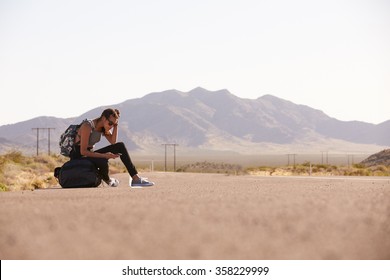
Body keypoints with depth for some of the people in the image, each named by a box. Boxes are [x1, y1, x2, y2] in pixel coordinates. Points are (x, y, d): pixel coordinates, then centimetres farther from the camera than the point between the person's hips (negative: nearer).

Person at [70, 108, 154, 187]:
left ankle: (136, 178, -9)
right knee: (103, 162, -39)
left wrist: (115, 125, -13)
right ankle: (107, 180, -2)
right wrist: (104, 155, -31)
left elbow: (113, 141, -7)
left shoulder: (103, 127, 1)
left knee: (120, 146, -7)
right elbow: (83, 151, -27)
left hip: (89, 154, 8)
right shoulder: (87, 126, -24)